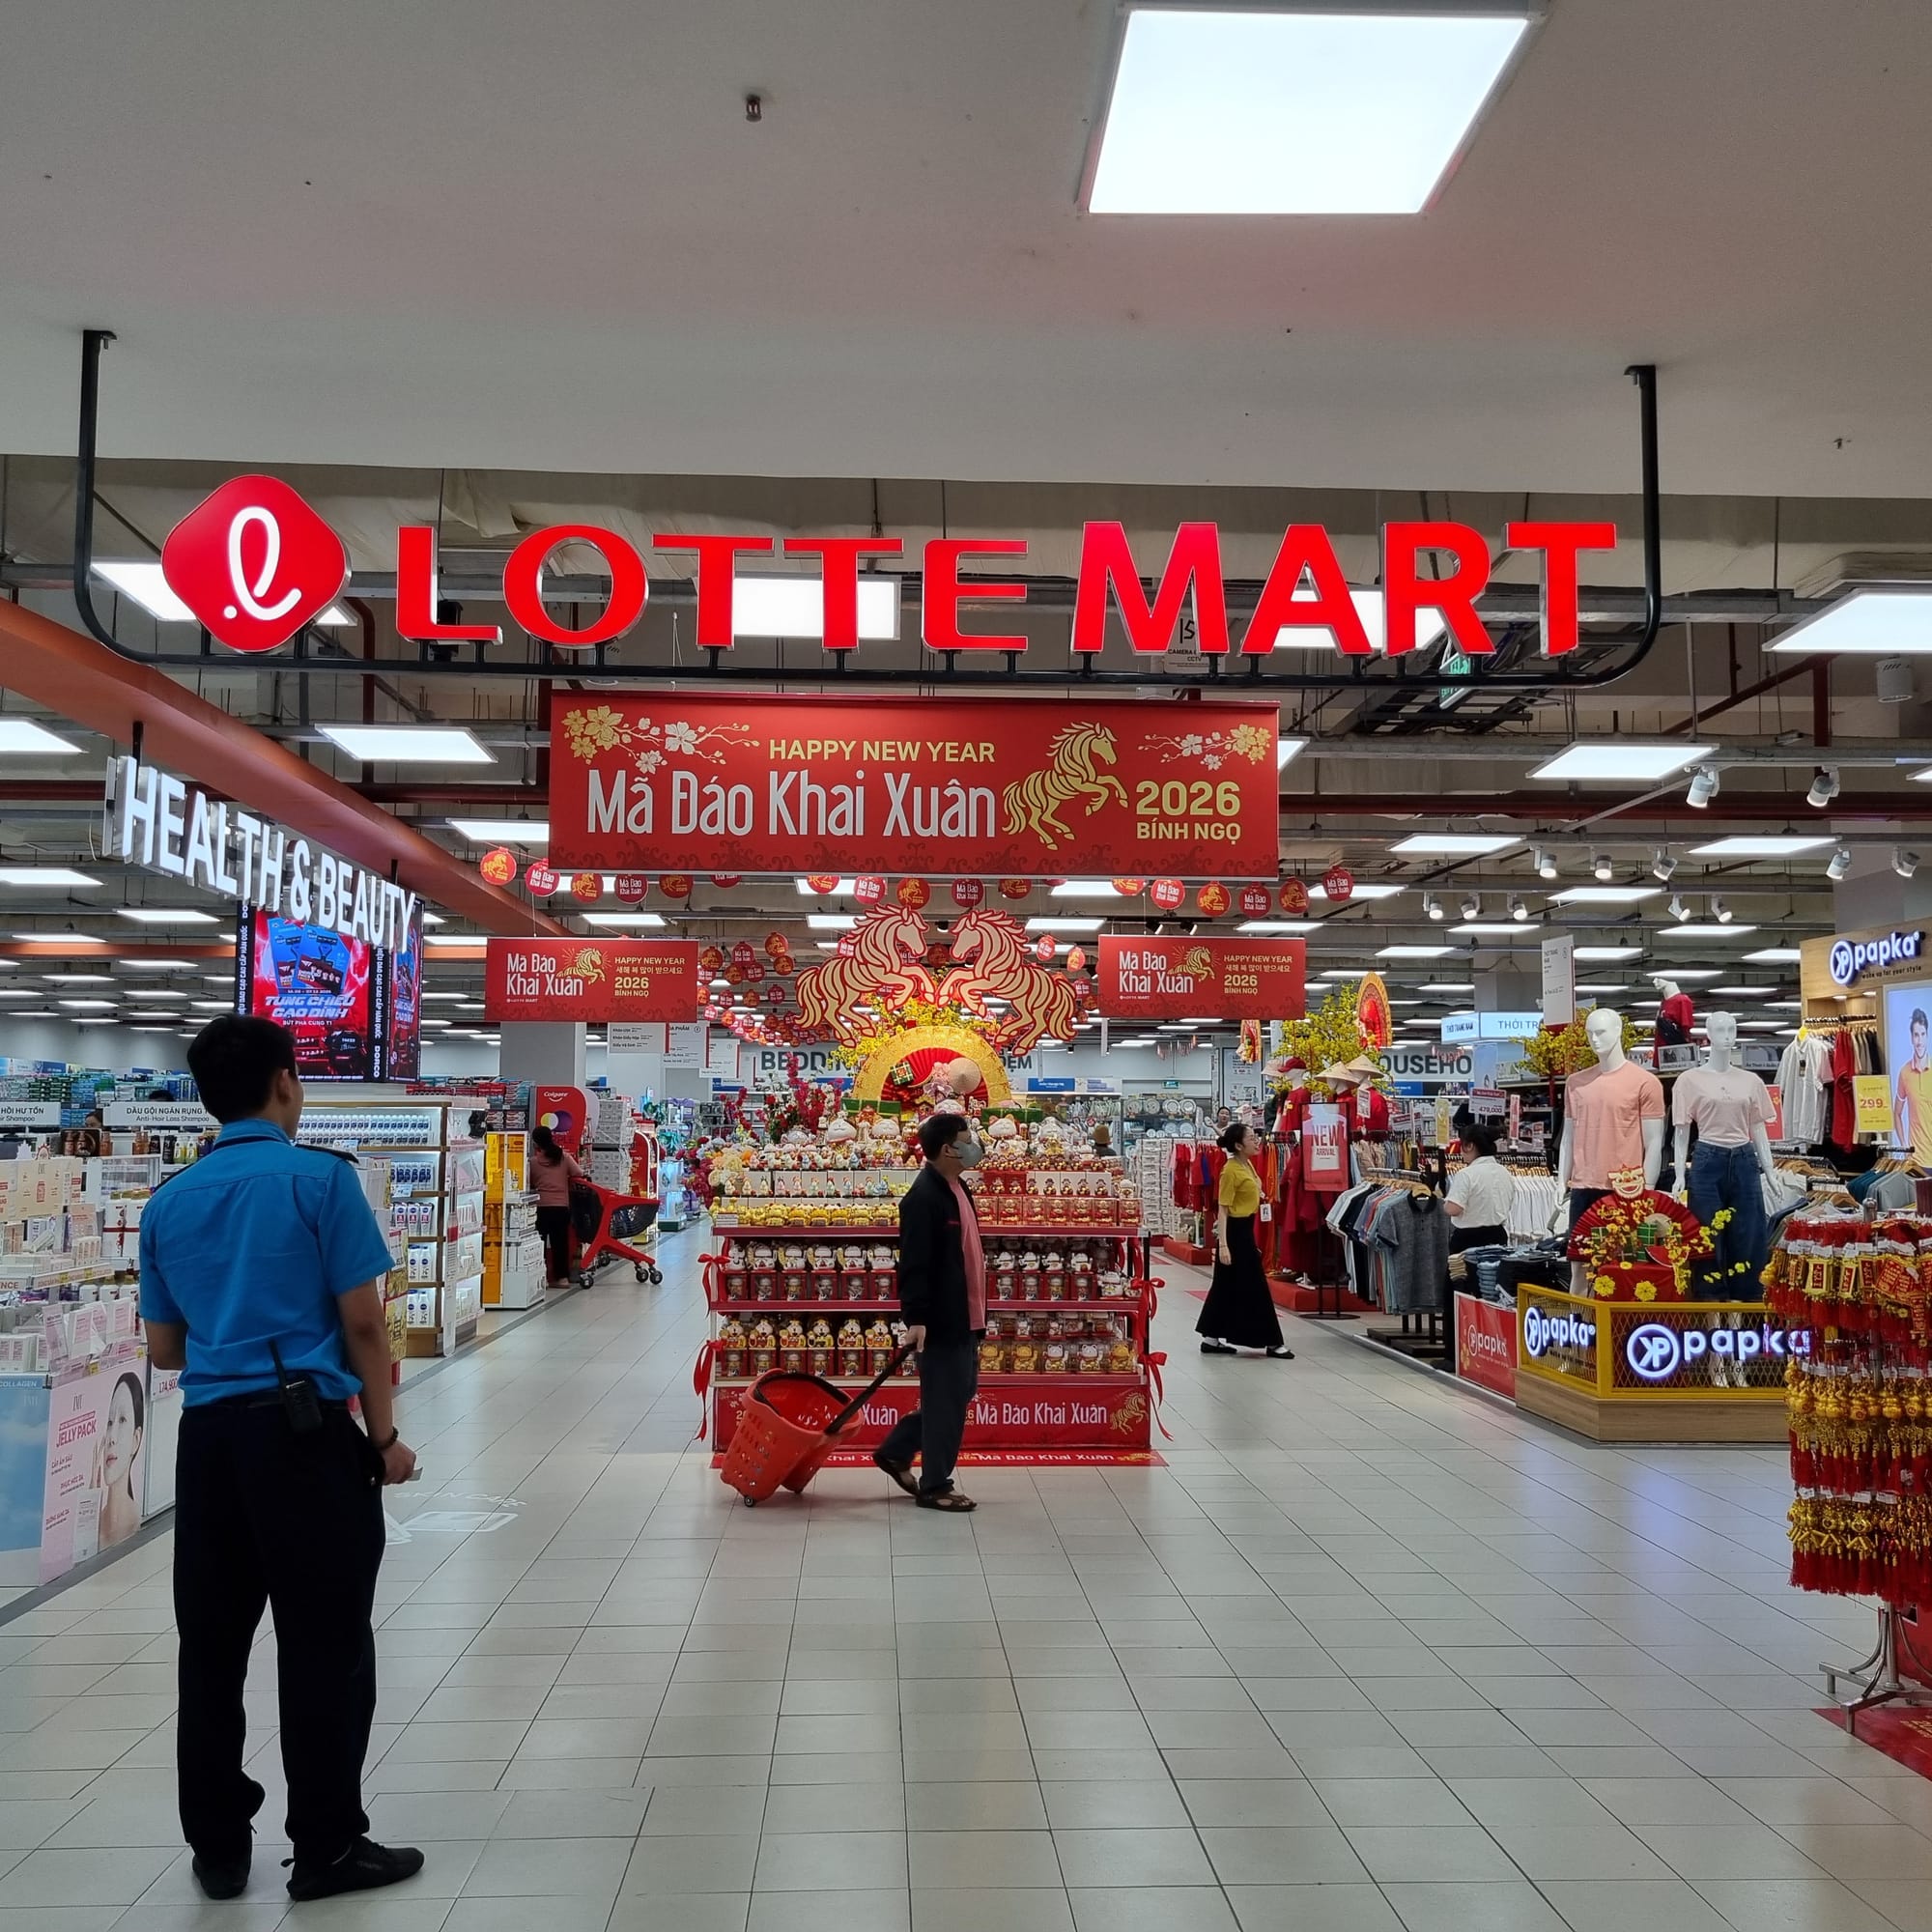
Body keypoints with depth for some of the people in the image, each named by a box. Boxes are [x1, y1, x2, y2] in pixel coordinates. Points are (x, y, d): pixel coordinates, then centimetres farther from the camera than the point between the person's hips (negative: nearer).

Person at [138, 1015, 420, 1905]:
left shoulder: (168, 1201, 9)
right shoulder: (321, 1177, -7)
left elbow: (163, 1348, 15)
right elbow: (362, 1321, -9)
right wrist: (385, 1435, 0)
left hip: (208, 1434, 6)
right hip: (307, 1428, -6)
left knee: (210, 1644, 13)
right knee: (324, 1643, 3)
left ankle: (217, 1847, 22)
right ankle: (326, 1846, 11)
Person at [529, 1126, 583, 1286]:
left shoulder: (533, 1162, -2)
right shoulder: (564, 1158, 1)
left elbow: (529, 1183, 4)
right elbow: (579, 1174, 0)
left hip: (540, 1207, -2)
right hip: (562, 1207, 2)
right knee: (560, 1242, 8)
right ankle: (562, 1277, 8)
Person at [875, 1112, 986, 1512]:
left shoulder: (956, 1188, 11)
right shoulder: (923, 1197, -19)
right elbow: (914, 1264, -23)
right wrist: (916, 1318, -27)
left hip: (962, 1317, 10)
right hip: (940, 1320, -10)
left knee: (960, 1391, 19)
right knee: (946, 1401, 0)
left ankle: (895, 1451, 29)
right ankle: (934, 1486, 13)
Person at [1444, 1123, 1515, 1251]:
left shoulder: (1466, 1174, -17)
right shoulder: (1505, 1173, 7)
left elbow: (1452, 1209, -25)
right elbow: (1510, 1204, 18)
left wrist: (1445, 1202, -4)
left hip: (1469, 1238, -7)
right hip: (1499, 1236, 7)